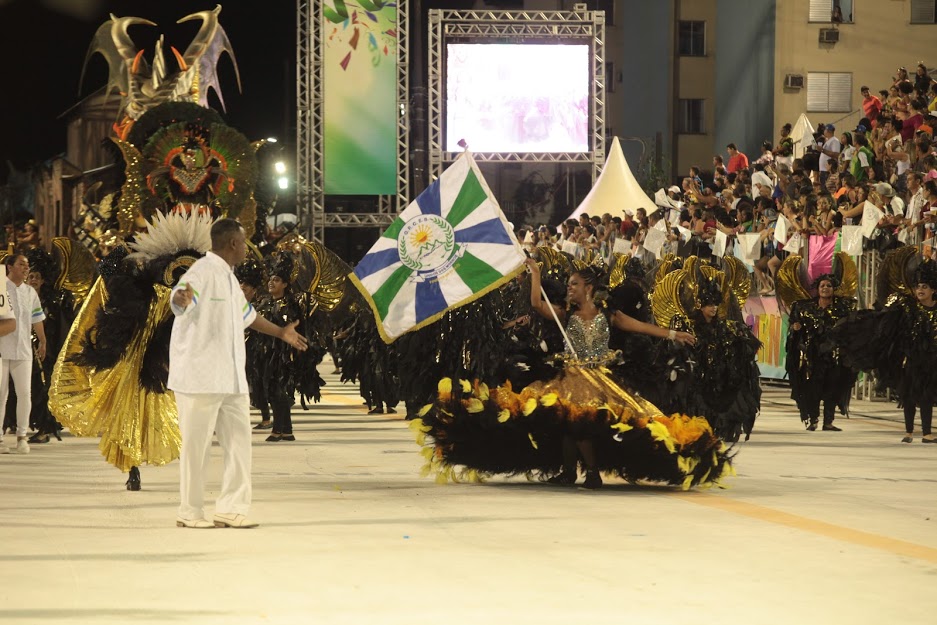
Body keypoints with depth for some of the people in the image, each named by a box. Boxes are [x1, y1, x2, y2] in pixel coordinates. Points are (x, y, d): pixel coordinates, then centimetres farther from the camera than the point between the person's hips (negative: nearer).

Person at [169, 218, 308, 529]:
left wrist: (281, 332, 49)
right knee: (197, 445, -2)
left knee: (239, 438, 7)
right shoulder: (203, 272, -11)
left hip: (229, 377, 9)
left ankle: (231, 509, 12)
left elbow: (246, 314, 36)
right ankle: (189, 512, 7)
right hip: (200, 375, -9)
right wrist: (182, 299, -57)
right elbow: (179, 297, -32)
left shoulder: (228, 277, 19)